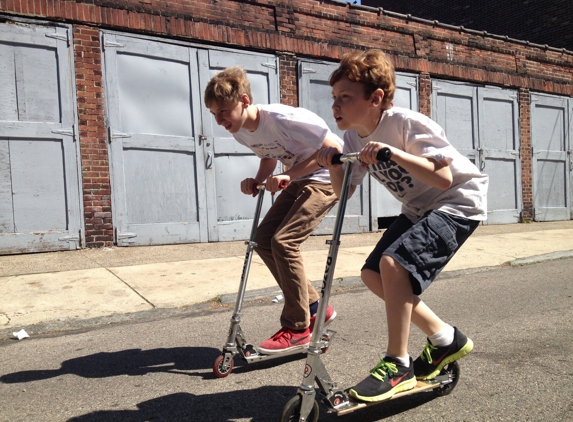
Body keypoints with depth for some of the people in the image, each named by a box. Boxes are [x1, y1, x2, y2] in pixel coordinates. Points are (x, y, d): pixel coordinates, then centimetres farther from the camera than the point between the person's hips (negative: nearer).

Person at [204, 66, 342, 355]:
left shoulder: (283, 119, -28)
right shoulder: (240, 132, -4)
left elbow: (333, 149, -24)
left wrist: (287, 175, -28)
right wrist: (257, 181, -6)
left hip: (328, 176, -9)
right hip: (297, 181, 9)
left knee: (283, 241, -20)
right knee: (263, 239, 1)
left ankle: (297, 328, -5)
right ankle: (314, 308, 12)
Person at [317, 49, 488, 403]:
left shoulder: (407, 124, -24)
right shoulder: (355, 137, -2)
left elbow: (443, 178, -32)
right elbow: (344, 192, 1)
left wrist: (394, 153, -41)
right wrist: (334, 165, -17)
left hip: (459, 201, -8)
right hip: (418, 208, 9)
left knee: (393, 262, -28)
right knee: (374, 274, 0)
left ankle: (398, 365, -11)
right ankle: (446, 339, 17)